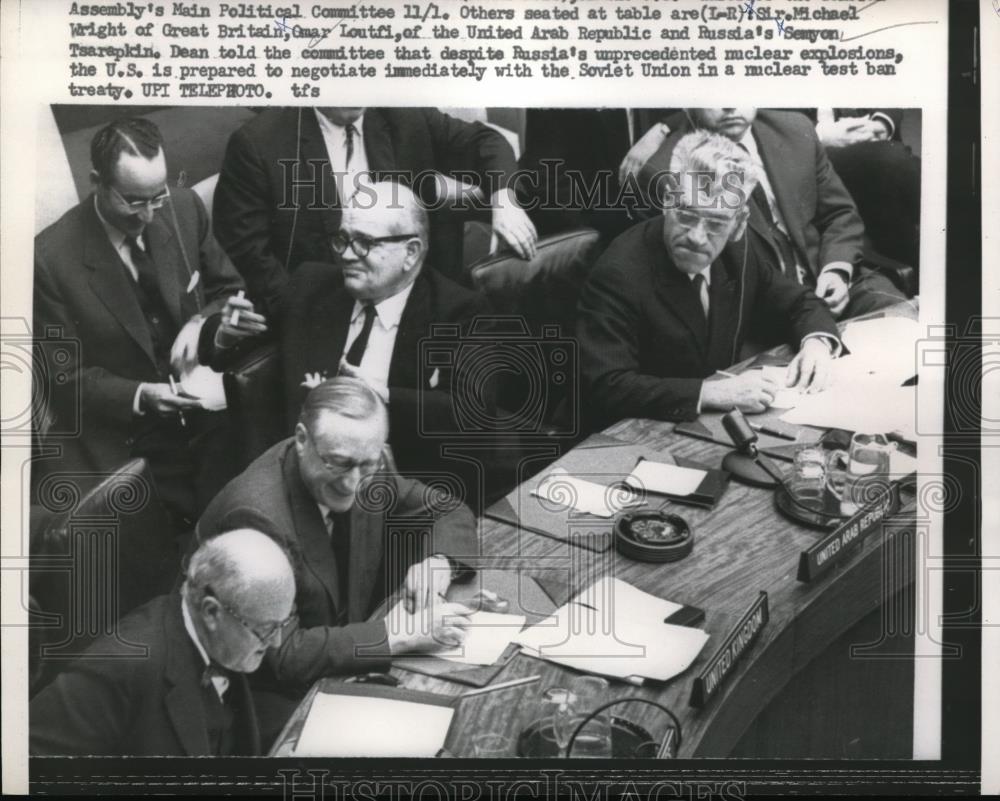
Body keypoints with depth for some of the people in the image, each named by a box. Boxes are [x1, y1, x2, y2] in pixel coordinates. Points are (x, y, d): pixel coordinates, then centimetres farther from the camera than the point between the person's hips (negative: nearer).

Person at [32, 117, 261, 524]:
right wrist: (139, 396, -24)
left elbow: (230, 292, 10)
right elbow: (66, 377, -7)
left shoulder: (185, 208, -3)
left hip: (206, 411, 3)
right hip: (121, 440, -3)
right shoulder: (51, 258, -15)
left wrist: (202, 322, -13)